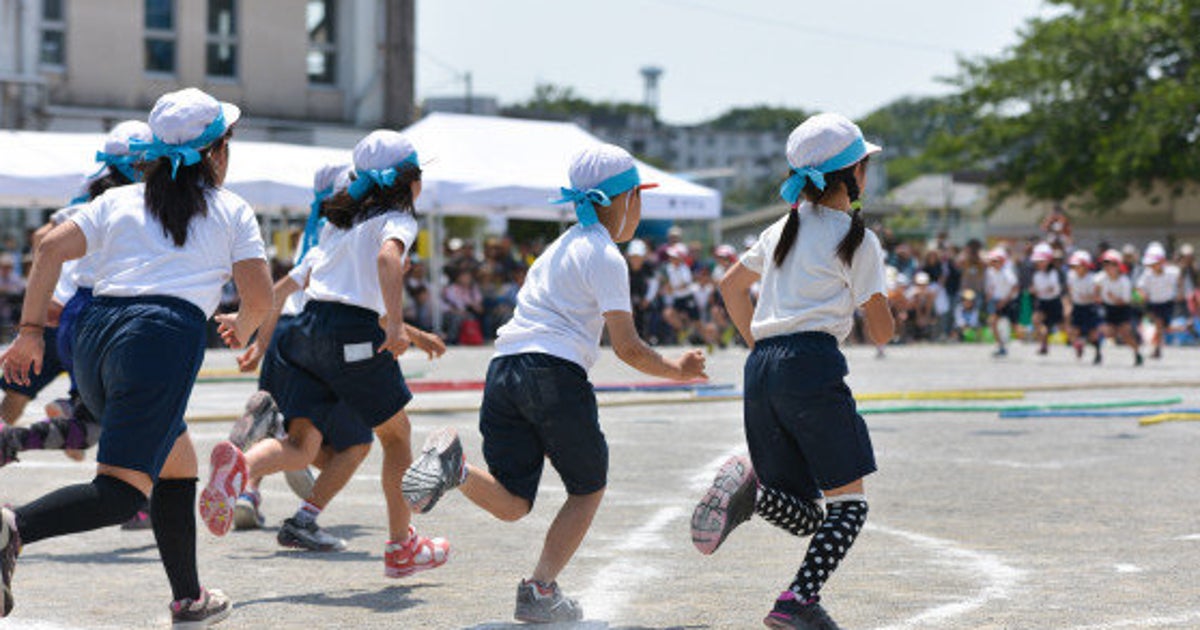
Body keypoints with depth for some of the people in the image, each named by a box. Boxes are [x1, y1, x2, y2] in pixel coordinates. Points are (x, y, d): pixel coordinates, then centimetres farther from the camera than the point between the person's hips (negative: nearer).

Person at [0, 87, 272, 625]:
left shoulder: (119, 201, 21)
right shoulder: (232, 212, 13)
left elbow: (51, 248, 8)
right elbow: (260, 297, 8)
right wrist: (241, 329, 31)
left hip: (94, 336, 6)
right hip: (165, 336, -6)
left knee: (176, 460, 25)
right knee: (120, 493, -12)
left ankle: (188, 598, 30)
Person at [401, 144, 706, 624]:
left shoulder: (561, 246, 26)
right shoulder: (605, 256, 0)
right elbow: (628, 348, -5)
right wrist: (676, 370, 11)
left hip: (503, 369, 7)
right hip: (554, 374, -7)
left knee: (511, 504, 2)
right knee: (588, 488, 12)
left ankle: (453, 465, -26)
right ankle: (541, 590, 1)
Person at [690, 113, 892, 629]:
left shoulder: (785, 229, 19)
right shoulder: (857, 240, -1)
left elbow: (731, 286, 31)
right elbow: (882, 332, 0)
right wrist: (876, 296, 20)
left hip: (761, 370, 7)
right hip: (813, 365, -7)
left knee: (805, 516, 13)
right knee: (848, 502, 1)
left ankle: (751, 488, -17)